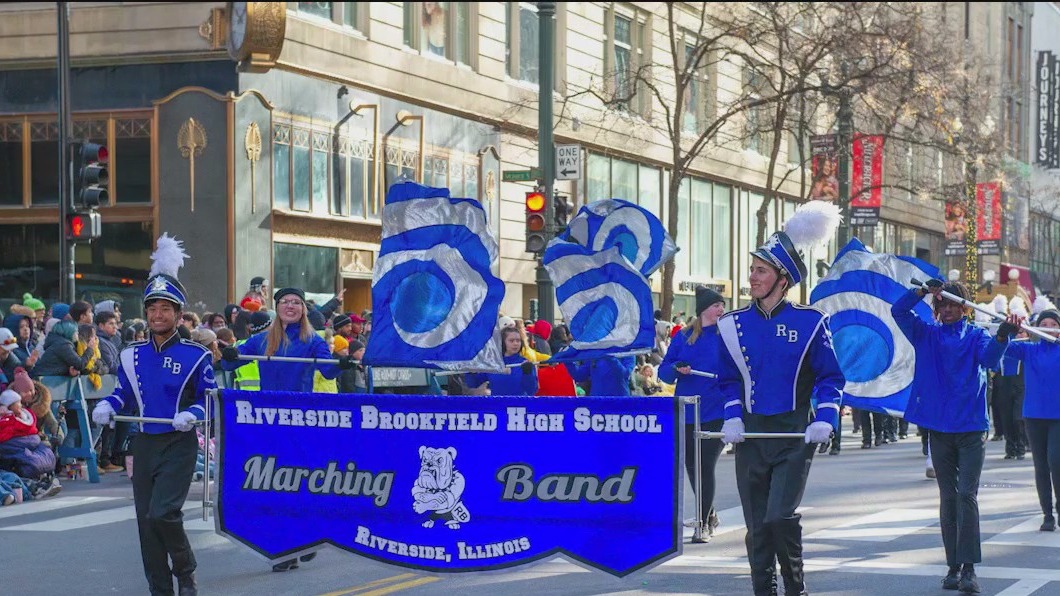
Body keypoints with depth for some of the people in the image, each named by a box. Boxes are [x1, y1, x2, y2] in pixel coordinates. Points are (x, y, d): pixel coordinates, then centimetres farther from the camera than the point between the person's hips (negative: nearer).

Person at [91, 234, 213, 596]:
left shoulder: (195, 356, -5)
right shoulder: (132, 355, 7)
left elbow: (210, 397, -1)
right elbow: (123, 391, 15)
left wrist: (193, 414, -20)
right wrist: (107, 406, -6)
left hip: (179, 445, -5)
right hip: (144, 444, 5)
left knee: (163, 512, -18)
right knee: (146, 518, 4)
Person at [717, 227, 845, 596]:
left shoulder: (809, 322, -2)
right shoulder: (734, 325, 6)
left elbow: (831, 378, 2)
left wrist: (824, 419, -13)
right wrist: (733, 418, -2)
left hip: (794, 435, -4)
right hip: (751, 437, 4)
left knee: (781, 518, -15)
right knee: (756, 526, 5)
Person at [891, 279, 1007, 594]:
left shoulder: (975, 335, 4)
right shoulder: (927, 334, 10)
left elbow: (989, 358, -15)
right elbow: (898, 311, 0)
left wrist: (1001, 338, -36)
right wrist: (924, 291, -15)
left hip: (971, 428, -2)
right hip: (939, 428, 2)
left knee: (967, 495, -9)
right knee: (948, 497, 6)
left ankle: (969, 567, -11)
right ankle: (954, 566, 11)